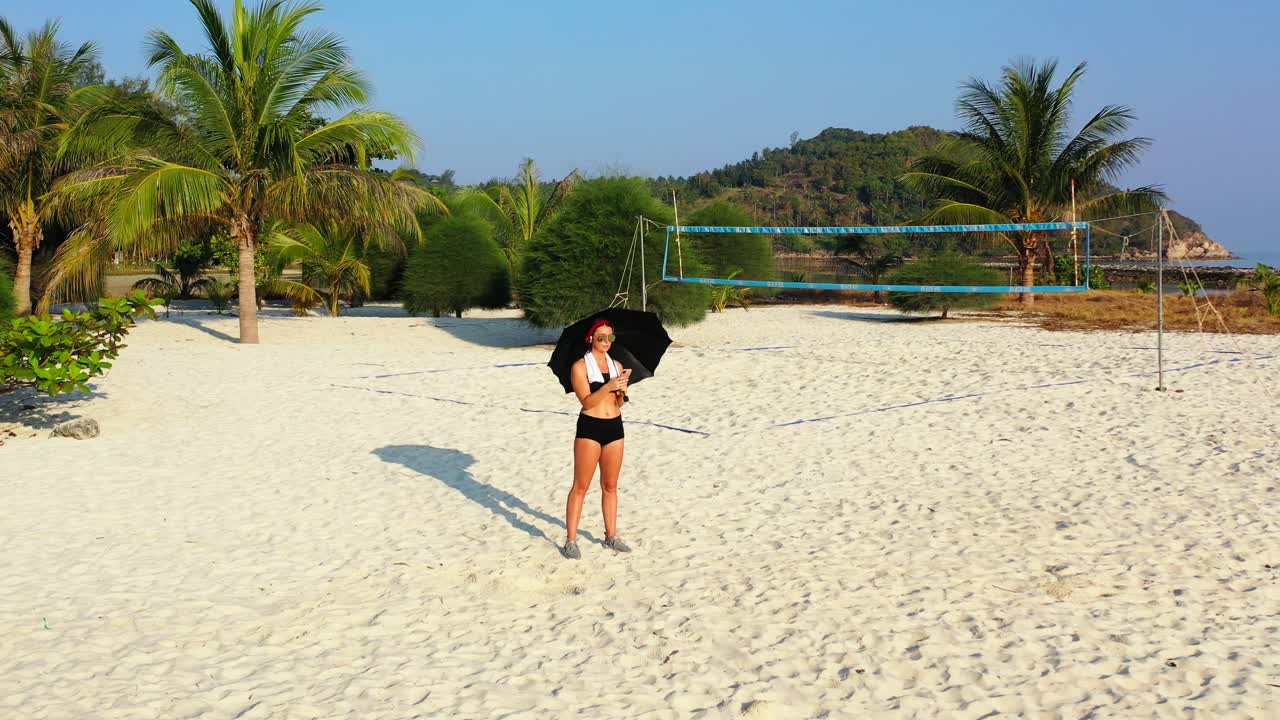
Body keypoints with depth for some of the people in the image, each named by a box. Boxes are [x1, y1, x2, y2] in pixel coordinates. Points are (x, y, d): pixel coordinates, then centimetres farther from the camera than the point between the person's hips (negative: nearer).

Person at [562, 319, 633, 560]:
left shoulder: (617, 365, 10)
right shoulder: (581, 366, -6)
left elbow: (619, 403, 12)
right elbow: (586, 401, -15)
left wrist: (622, 392, -9)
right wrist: (608, 387, -27)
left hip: (615, 427, 5)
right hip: (589, 428, -5)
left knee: (610, 486, 14)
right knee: (581, 486, -2)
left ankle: (611, 536, 24)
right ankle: (571, 541, 3)